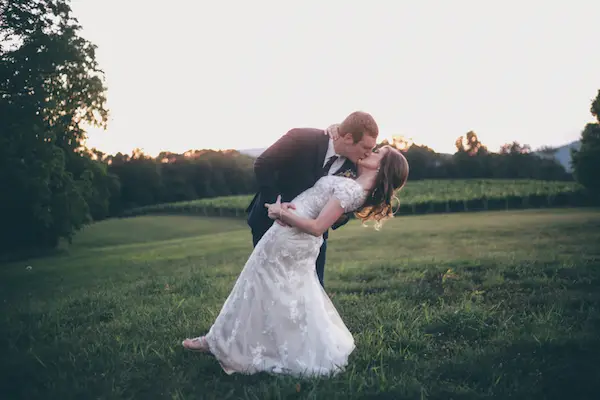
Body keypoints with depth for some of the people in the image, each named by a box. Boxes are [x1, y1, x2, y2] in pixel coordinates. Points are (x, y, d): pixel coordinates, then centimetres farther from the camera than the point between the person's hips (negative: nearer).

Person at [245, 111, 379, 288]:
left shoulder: (354, 166, -12)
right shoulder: (301, 139, -25)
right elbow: (262, 165, -19)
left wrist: (341, 216, -23)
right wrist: (276, 202, -28)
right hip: (271, 222, -3)